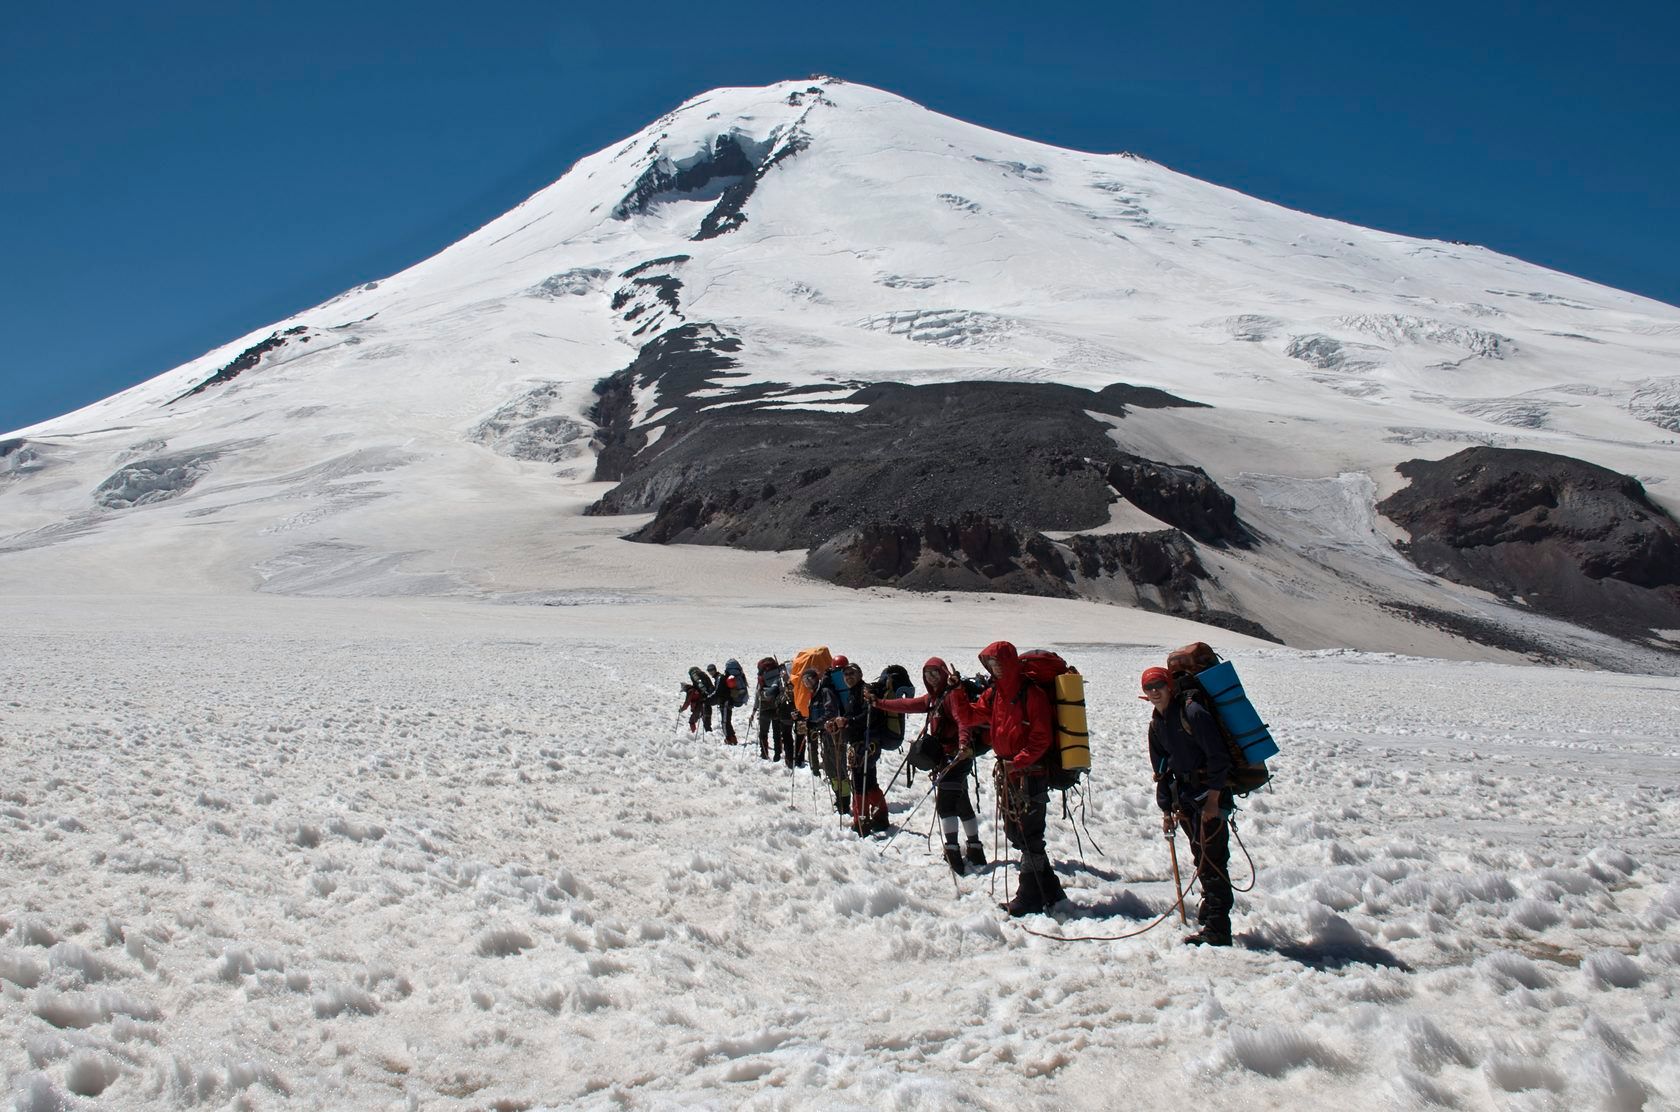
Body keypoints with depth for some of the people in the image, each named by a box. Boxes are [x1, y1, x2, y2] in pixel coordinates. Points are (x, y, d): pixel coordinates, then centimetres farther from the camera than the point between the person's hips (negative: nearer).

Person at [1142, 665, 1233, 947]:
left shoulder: (1192, 712, -15)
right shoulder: (1157, 724, 11)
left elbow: (1218, 755, -18)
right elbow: (1162, 769, 17)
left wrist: (1213, 798, -20)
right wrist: (1166, 809, 13)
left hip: (1210, 794, -8)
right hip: (1185, 796, 8)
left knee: (1213, 859, -11)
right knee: (1200, 857, 15)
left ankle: (1217, 930, -12)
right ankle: (1209, 909, 30)